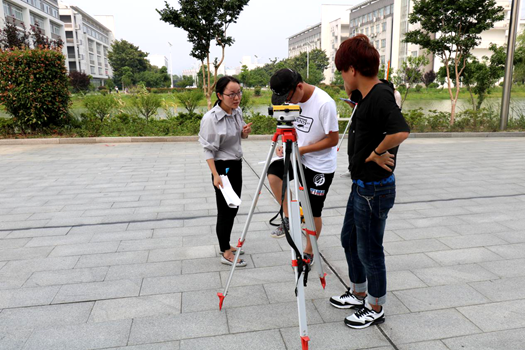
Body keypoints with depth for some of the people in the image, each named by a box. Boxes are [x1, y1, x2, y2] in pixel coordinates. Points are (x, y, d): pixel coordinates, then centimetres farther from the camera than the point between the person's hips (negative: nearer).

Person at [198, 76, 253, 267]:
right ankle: (225, 254, 15)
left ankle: (226, 246, 32)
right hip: (223, 167, -8)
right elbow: (209, 150, -18)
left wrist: (245, 132, -7)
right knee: (225, 211, 1)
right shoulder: (210, 118, -21)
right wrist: (215, 175, -24)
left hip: (237, 164, 8)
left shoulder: (237, 111, 1)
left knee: (233, 208, 16)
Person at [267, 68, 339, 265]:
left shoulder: (324, 104, -24)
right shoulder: (293, 99, -3)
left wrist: (302, 150, -22)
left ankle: (309, 253, 26)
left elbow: (333, 139, -20)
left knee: (313, 212, 4)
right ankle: (289, 218, 2)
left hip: (321, 166, -6)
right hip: (298, 157, 6)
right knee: (273, 172, -19)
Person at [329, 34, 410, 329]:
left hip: (375, 190, -10)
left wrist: (376, 153, -23)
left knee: (369, 250, 6)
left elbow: (401, 131, -36)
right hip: (361, 185, 10)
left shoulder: (381, 96, -21)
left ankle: (376, 308, 28)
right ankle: (358, 294, 41)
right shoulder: (368, 96, 7)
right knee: (349, 239, 22)